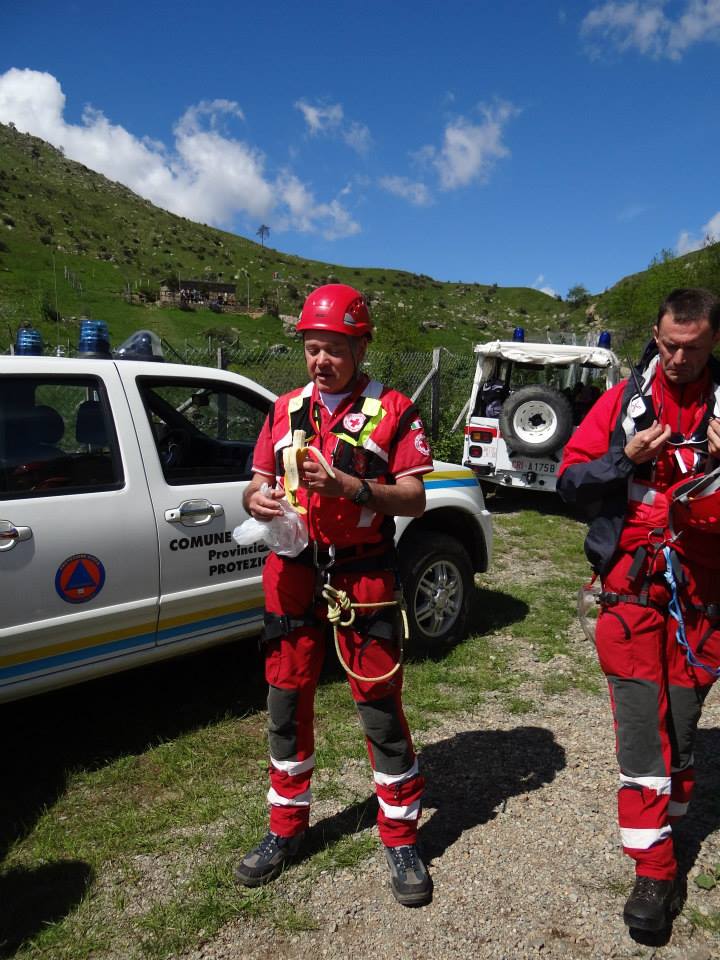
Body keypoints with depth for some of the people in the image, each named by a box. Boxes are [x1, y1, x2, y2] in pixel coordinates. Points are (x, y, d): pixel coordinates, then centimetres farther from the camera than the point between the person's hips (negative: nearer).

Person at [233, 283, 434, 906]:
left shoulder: (391, 410, -2)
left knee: (380, 707, 2)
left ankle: (401, 838, 22)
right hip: (293, 573, 5)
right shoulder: (287, 409, 11)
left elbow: (415, 499, -8)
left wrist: (348, 486, -23)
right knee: (286, 703, 12)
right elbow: (260, 481, 14)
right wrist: (257, 499, -10)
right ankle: (287, 828, 32)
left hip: (363, 574, -4)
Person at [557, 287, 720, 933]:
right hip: (632, 584, -1)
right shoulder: (624, 400, 3)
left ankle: (666, 825, 34)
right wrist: (626, 458, -16)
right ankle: (655, 873, 10)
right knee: (641, 724, -1)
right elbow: (570, 480, 1)